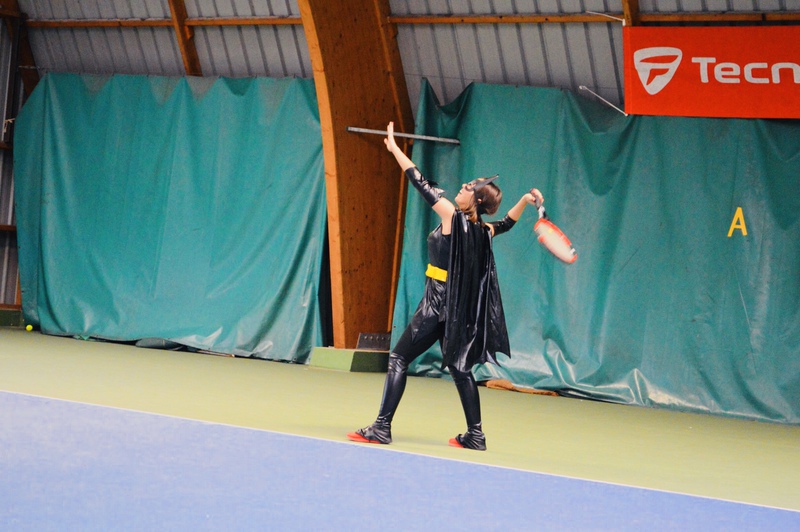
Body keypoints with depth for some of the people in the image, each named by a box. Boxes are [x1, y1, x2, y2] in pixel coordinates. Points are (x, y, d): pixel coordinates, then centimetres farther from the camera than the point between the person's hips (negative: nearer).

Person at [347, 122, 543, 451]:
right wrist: (525, 201, 17)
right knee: (459, 367, 14)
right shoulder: (482, 231, 6)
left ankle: (382, 427, -8)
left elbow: (421, 184, -9)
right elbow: (506, 223, 30)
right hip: (461, 308, 8)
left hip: (439, 303, -8)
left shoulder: (453, 217, -14)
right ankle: (475, 435, 15)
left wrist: (394, 148, -3)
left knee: (399, 358, -3)